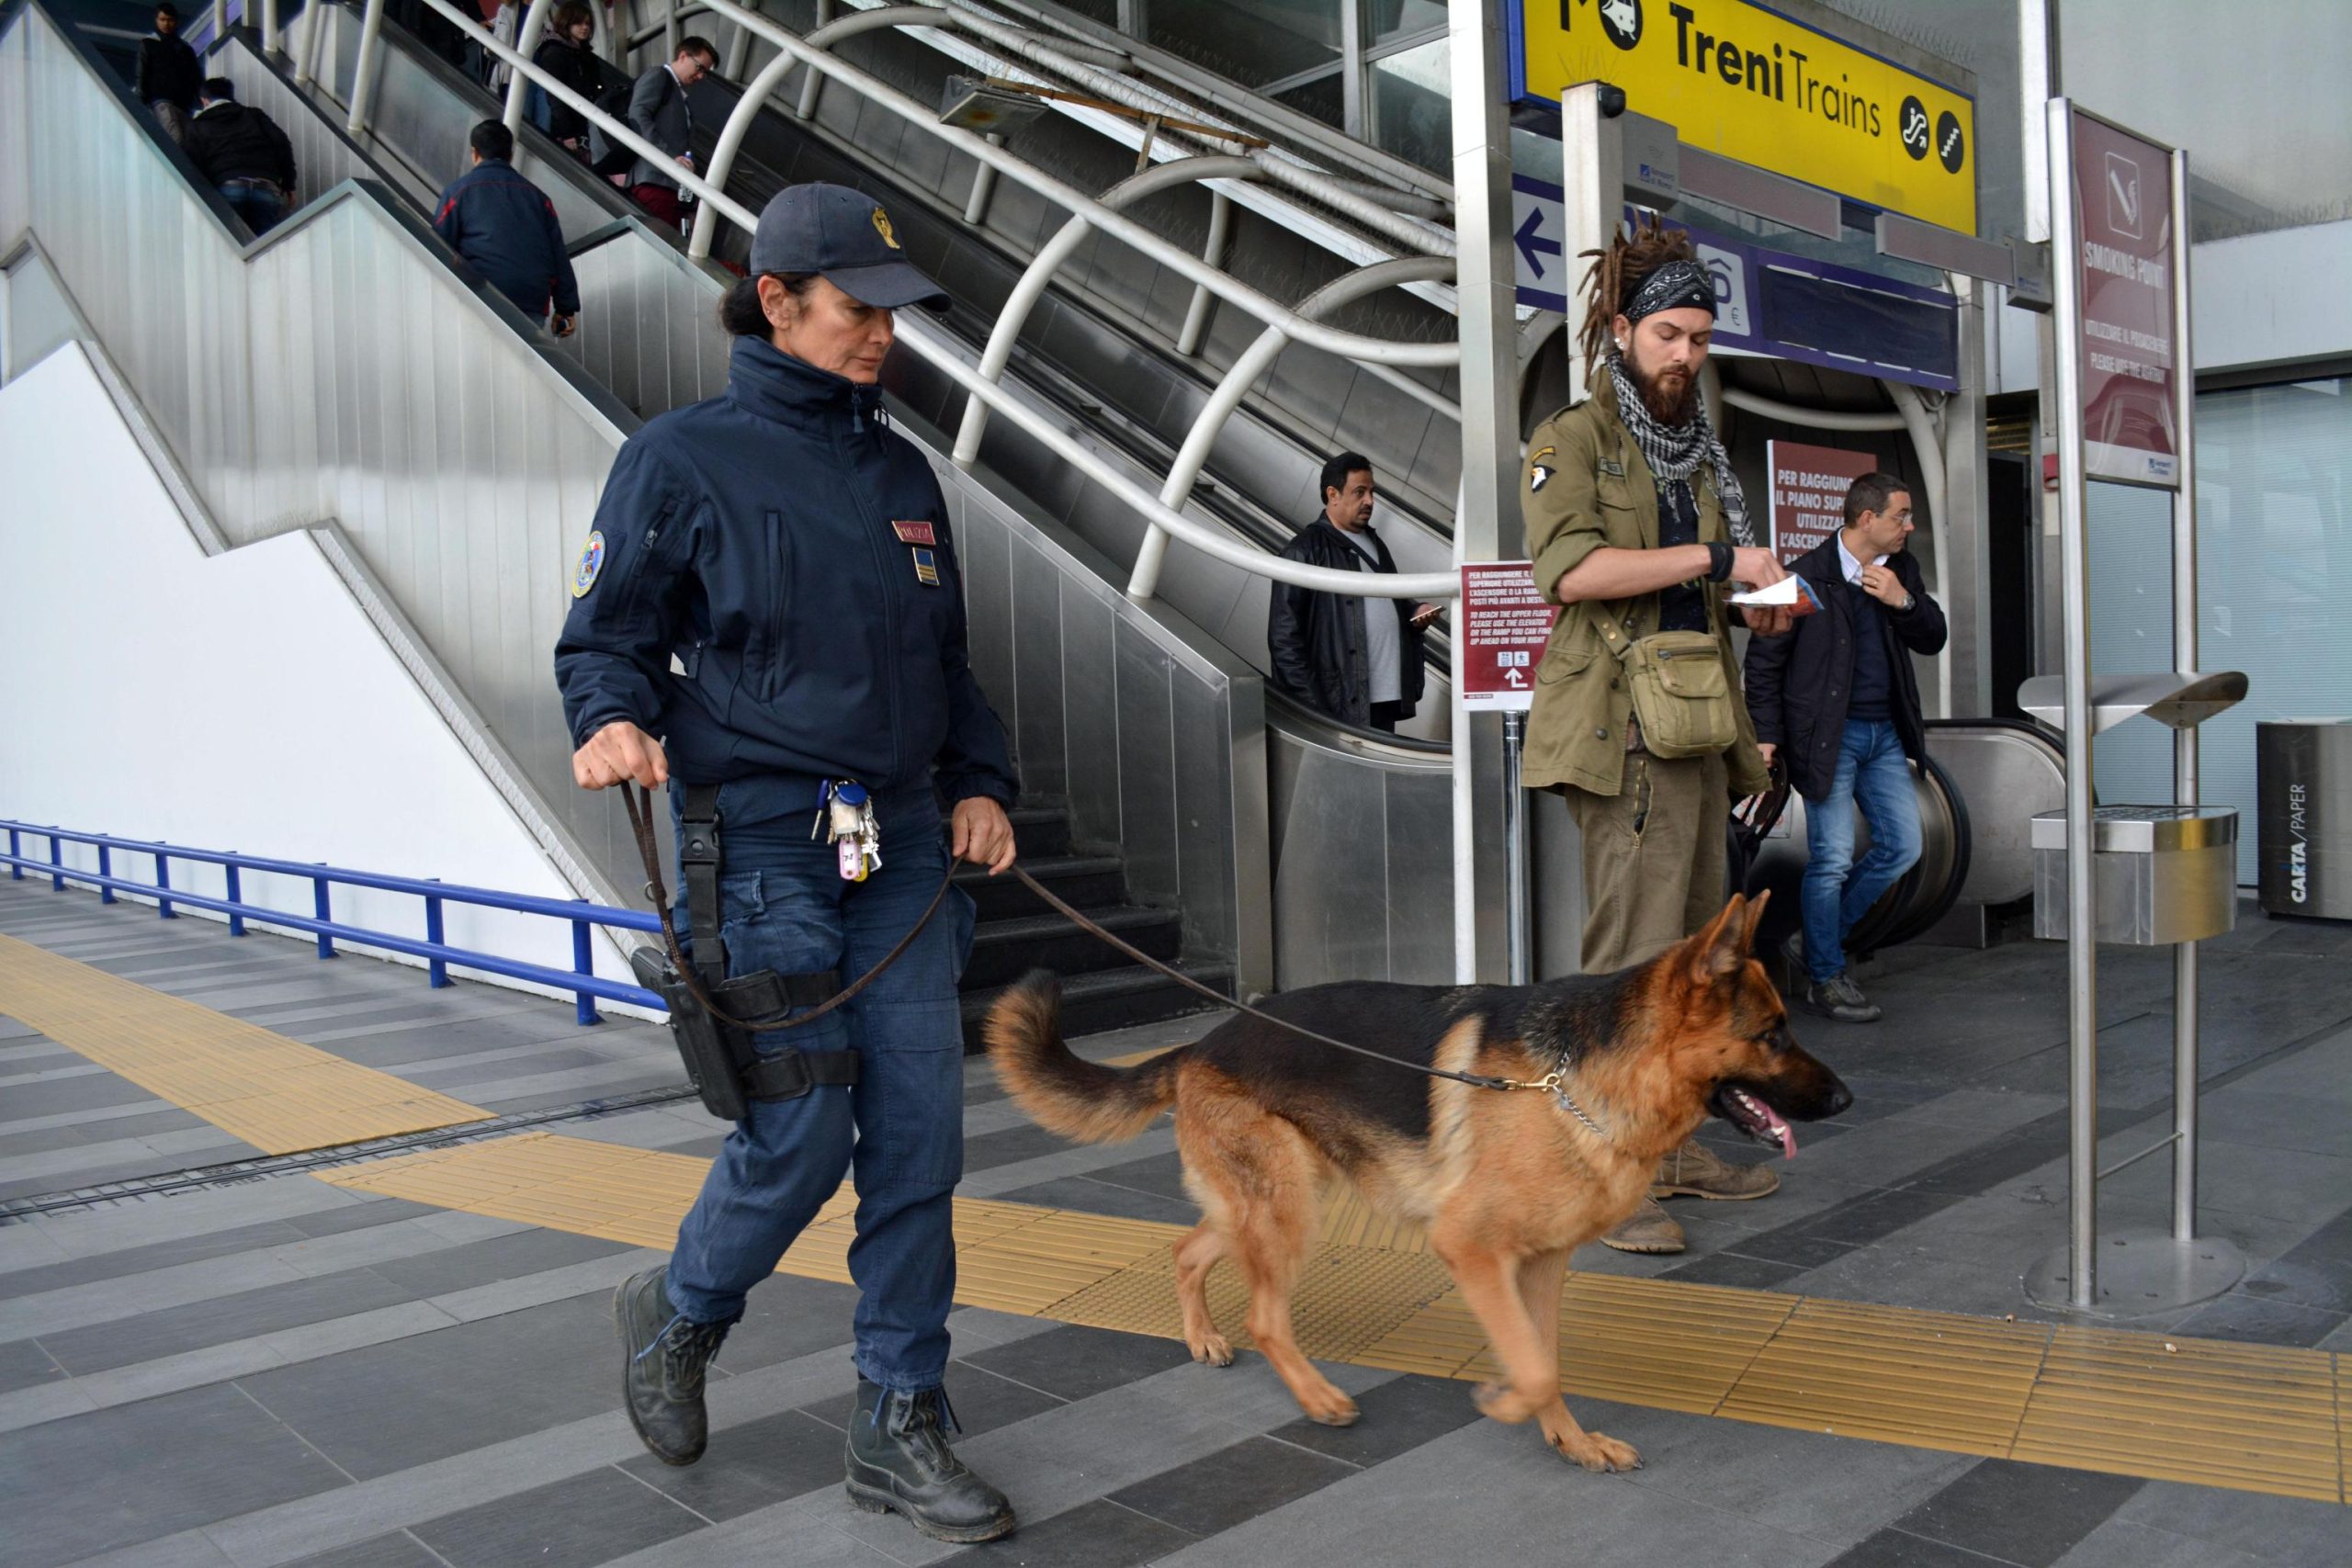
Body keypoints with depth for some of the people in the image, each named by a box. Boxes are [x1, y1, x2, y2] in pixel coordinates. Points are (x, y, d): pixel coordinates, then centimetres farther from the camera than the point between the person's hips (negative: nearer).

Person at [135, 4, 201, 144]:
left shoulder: (185, 48, 23)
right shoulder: (148, 44, 14)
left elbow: (197, 76, 16)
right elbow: (141, 75, 9)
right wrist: (141, 100, -4)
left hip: (184, 102, 4)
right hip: (162, 100, -4)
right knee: (177, 142, -24)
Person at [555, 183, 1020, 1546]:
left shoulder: (903, 472, 16)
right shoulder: (684, 459, 0)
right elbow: (607, 635, 3)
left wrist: (982, 783, 10)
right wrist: (614, 721, -19)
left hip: (905, 846, 5)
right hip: (760, 844, -5)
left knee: (920, 1140, 1)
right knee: (801, 1136, -7)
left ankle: (902, 1428, 16)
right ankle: (679, 1314, 26)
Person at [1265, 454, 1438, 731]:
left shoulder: (1374, 544, 20)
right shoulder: (1304, 551, -5)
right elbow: (1284, 637, -10)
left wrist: (1414, 613, 11)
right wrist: (1310, 706, -16)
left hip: (1387, 698, 7)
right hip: (1341, 706, -7)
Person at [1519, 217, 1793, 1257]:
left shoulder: (1698, 452, 21)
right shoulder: (1574, 438, -1)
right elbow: (1572, 567, -18)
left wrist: (1761, 607, 8)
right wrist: (1717, 557, -17)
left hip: (1696, 722, 8)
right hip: (1622, 724, -8)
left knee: (1693, 949, 11)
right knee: (1634, 953, -11)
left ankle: (1672, 1144, 21)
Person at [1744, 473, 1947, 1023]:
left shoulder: (1902, 569, 9)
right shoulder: (1807, 576, -8)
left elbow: (1933, 640, 9)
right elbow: (1764, 659, -5)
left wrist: (1903, 601, -10)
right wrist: (1766, 735, -10)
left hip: (1885, 733, 7)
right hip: (1827, 734, -6)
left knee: (1902, 846, 6)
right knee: (1832, 859, -5)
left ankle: (1817, 938, 21)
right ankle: (1826, 978, 9)